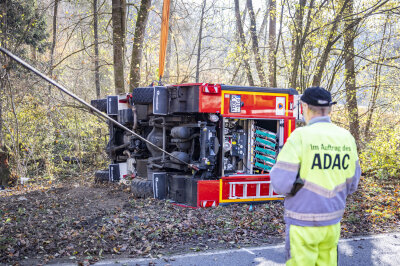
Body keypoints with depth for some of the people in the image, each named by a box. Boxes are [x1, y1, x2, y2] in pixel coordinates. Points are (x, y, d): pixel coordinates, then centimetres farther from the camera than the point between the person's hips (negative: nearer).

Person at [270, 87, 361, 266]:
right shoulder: (346, 138, 2)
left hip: (302, 223, -5)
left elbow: (281, 182, -17)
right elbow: (351, 184, 9)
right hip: (332, 223, 5)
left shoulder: (300, 136, -16)